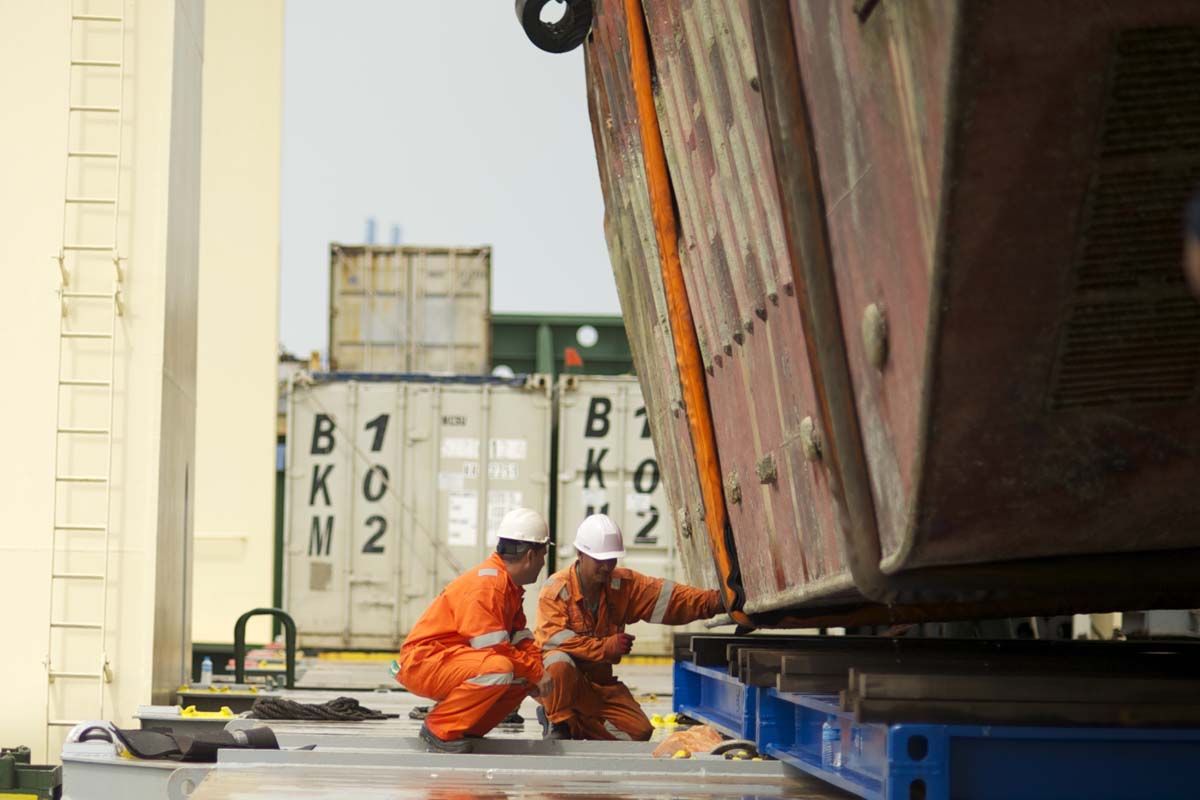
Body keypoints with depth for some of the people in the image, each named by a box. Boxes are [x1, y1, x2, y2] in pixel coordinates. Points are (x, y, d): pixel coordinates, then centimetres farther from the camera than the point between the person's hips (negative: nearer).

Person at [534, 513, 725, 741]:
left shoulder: (623, 583, 0)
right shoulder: (556, 588, -16)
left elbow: (669, 596, -10)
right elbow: (552, 638, -28)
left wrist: (713, 601, -26)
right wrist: (605, 647, -34)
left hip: (599, 683, 5)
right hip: (558, 680, -5)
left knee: (639, 731, -7)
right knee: (560, 662, -40)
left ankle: (575, 726, 11)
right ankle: (557, 723, -14)